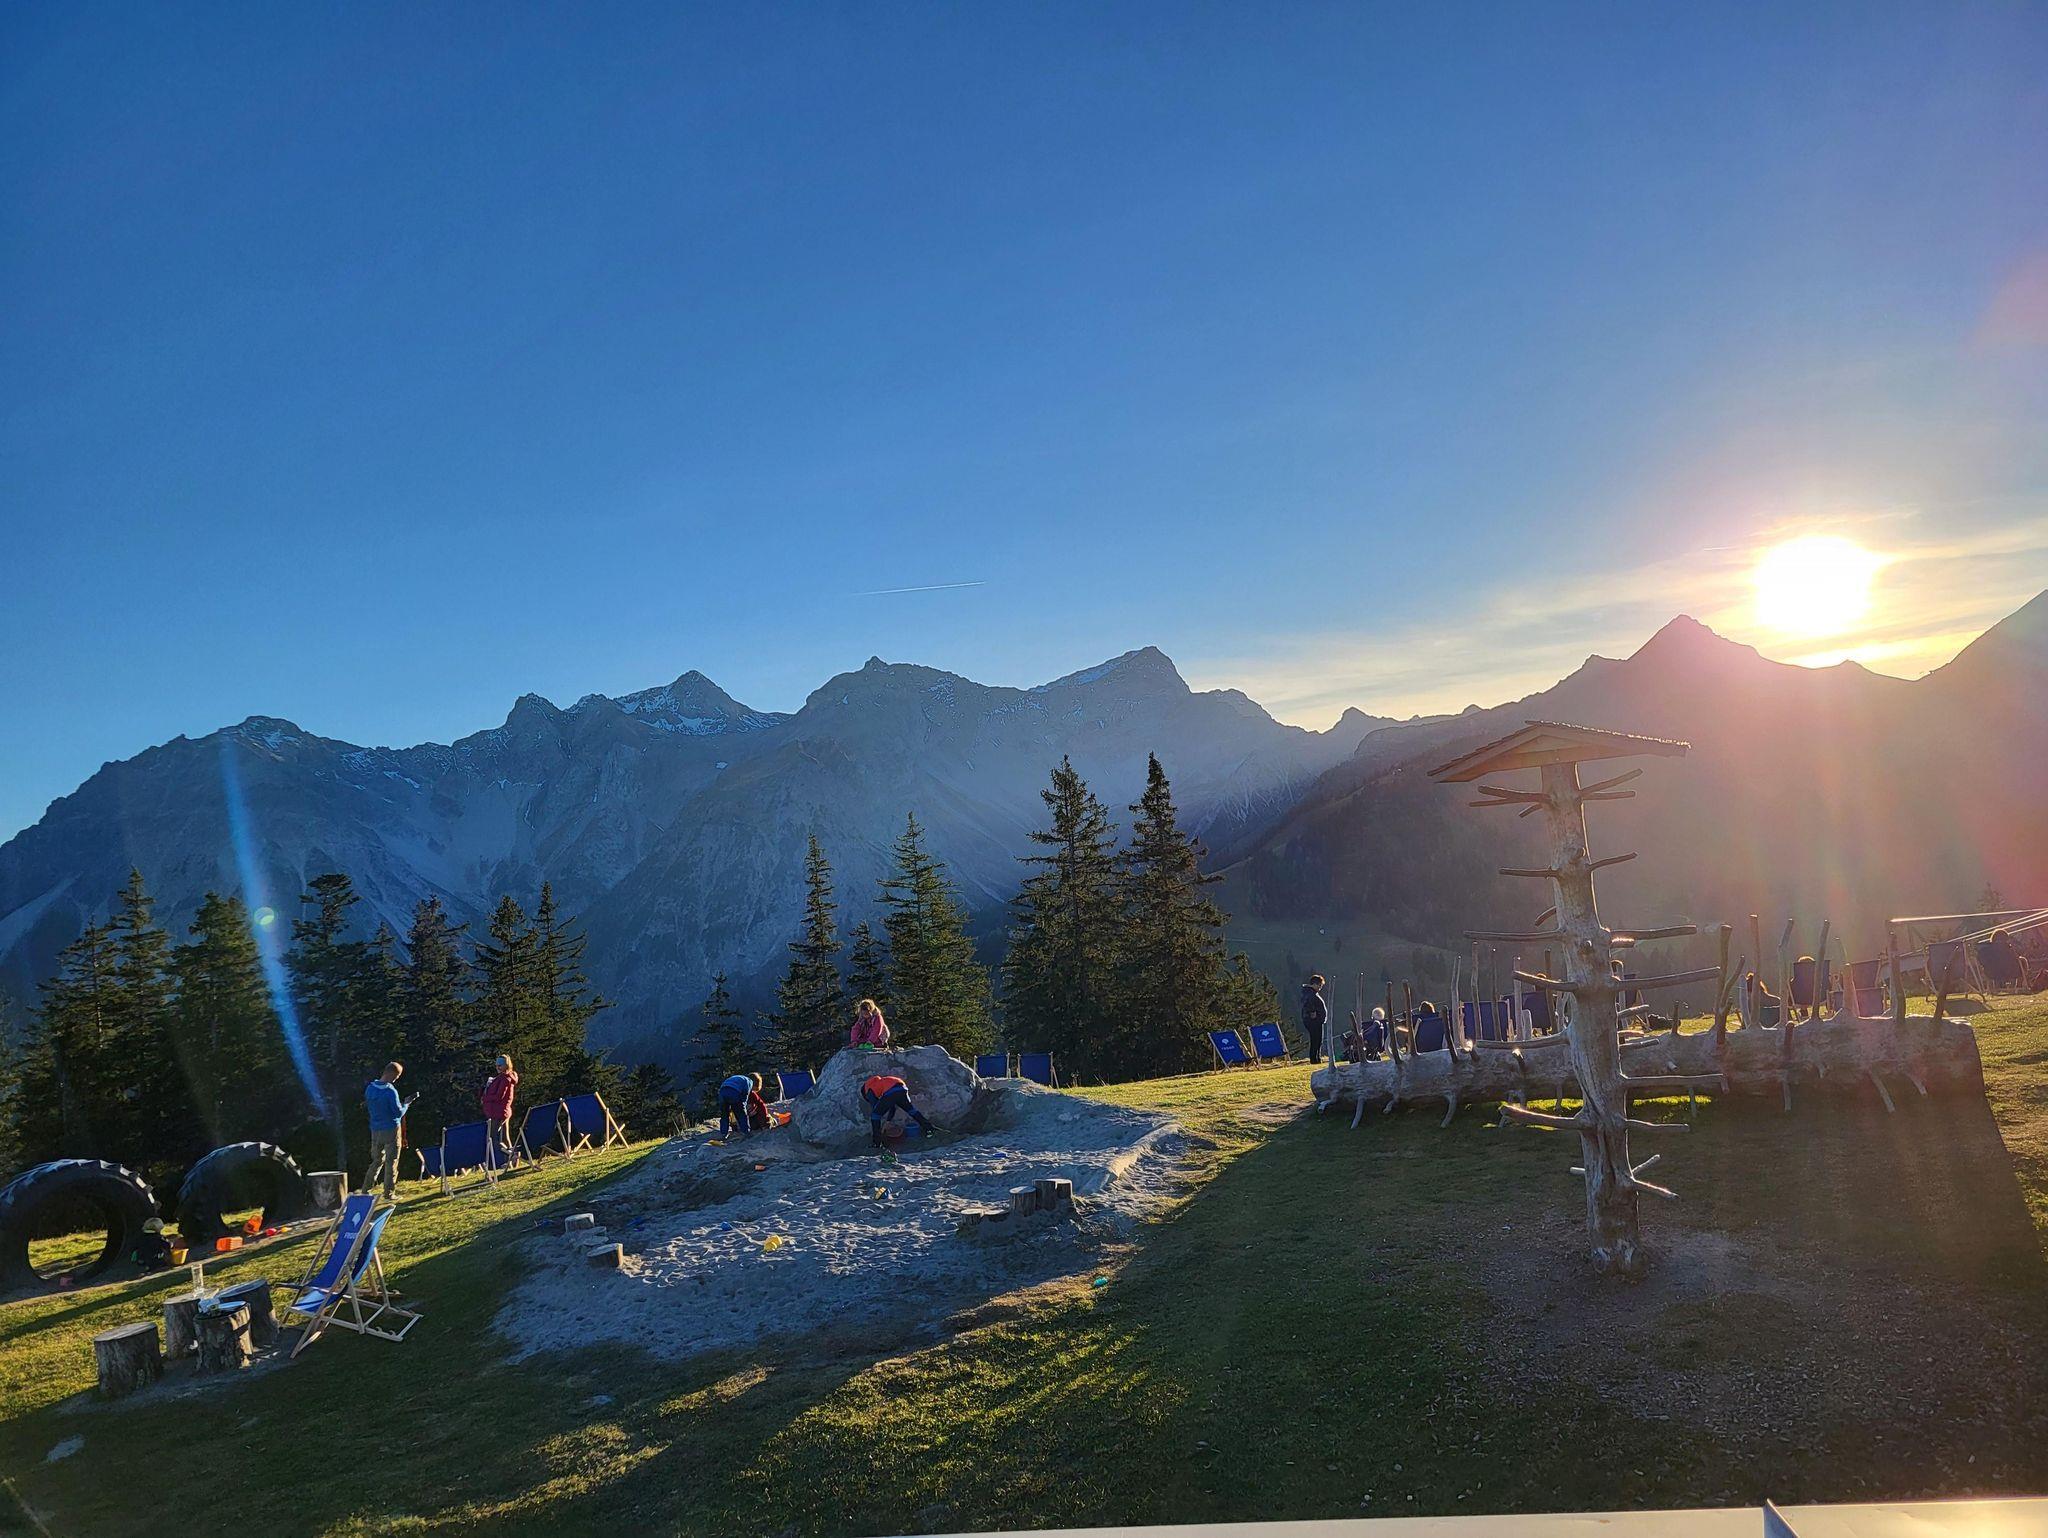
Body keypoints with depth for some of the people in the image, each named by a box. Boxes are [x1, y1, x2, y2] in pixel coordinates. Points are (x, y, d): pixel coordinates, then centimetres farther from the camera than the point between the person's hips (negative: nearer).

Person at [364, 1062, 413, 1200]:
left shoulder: (370, 1088, 1)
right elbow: (399, 1113, -17)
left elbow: (368, 1107, 15)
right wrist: (406, 1104, 1)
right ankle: (389, 1194, 8)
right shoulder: (390, 1091, -19)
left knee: (377, 1160, 18)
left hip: (375, 1130, 6)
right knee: (391, 1163, 4)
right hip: (391, 1130, -6)